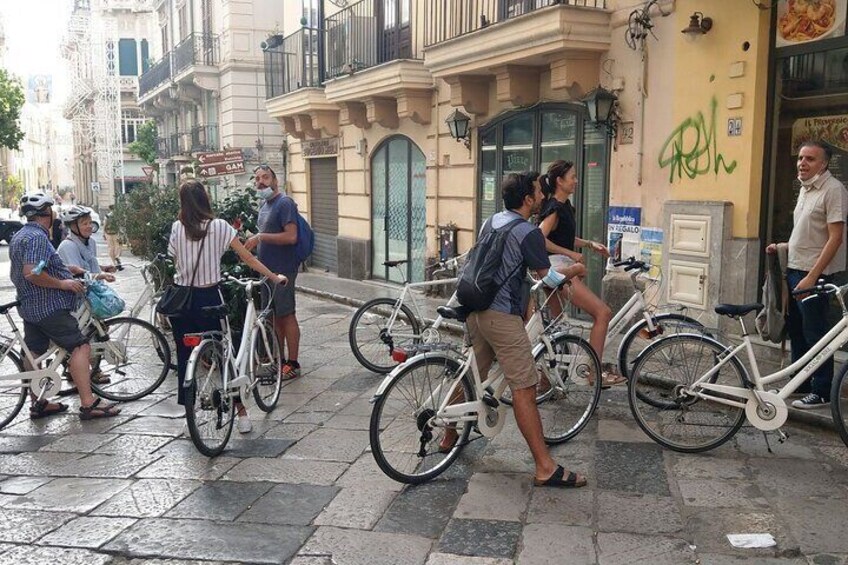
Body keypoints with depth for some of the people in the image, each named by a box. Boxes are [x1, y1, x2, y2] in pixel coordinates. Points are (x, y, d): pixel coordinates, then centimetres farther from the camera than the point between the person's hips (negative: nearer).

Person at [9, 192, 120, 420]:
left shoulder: (18, 237, 16)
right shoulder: (37, 237, -18)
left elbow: (17, 273, 26)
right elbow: (32, 273, -29)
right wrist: (63, 283, -20)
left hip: (28, 305, 11)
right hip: (49, 306, -11)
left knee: (33, 353, 14)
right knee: (80, 347, -11)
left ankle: (38, 403, 22)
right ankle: (88, 404, -15)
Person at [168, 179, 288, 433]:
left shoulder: (177, 228, -1)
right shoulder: (219, 227, -6)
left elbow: (175, 262, 1)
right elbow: (248, 257, -4)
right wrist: (274, 277, 4)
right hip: (209, 298, -1)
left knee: (185, 357, 11)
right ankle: (241, 413, 10)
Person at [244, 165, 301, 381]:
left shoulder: (285, 203, -14)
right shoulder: (264, 206, 16)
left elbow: (291, 236, -23)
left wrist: (260, 237, -21)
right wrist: (254, 242, 10)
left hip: (282, 269, -9)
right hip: (267, 269, 9)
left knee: (286, 315, -3)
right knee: (275, 316, 14)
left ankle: (293, 364, 4)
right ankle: (279, 360, 23)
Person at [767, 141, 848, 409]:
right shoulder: (805, 188, 14)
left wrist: (812, 276, -23)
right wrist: (781, 247, 9)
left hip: (814, 273, -9)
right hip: (794, 269, 9)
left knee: (815, 334, -3)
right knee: (796, 330, 15)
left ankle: (822, 392, 6)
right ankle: (800, 384, 27)